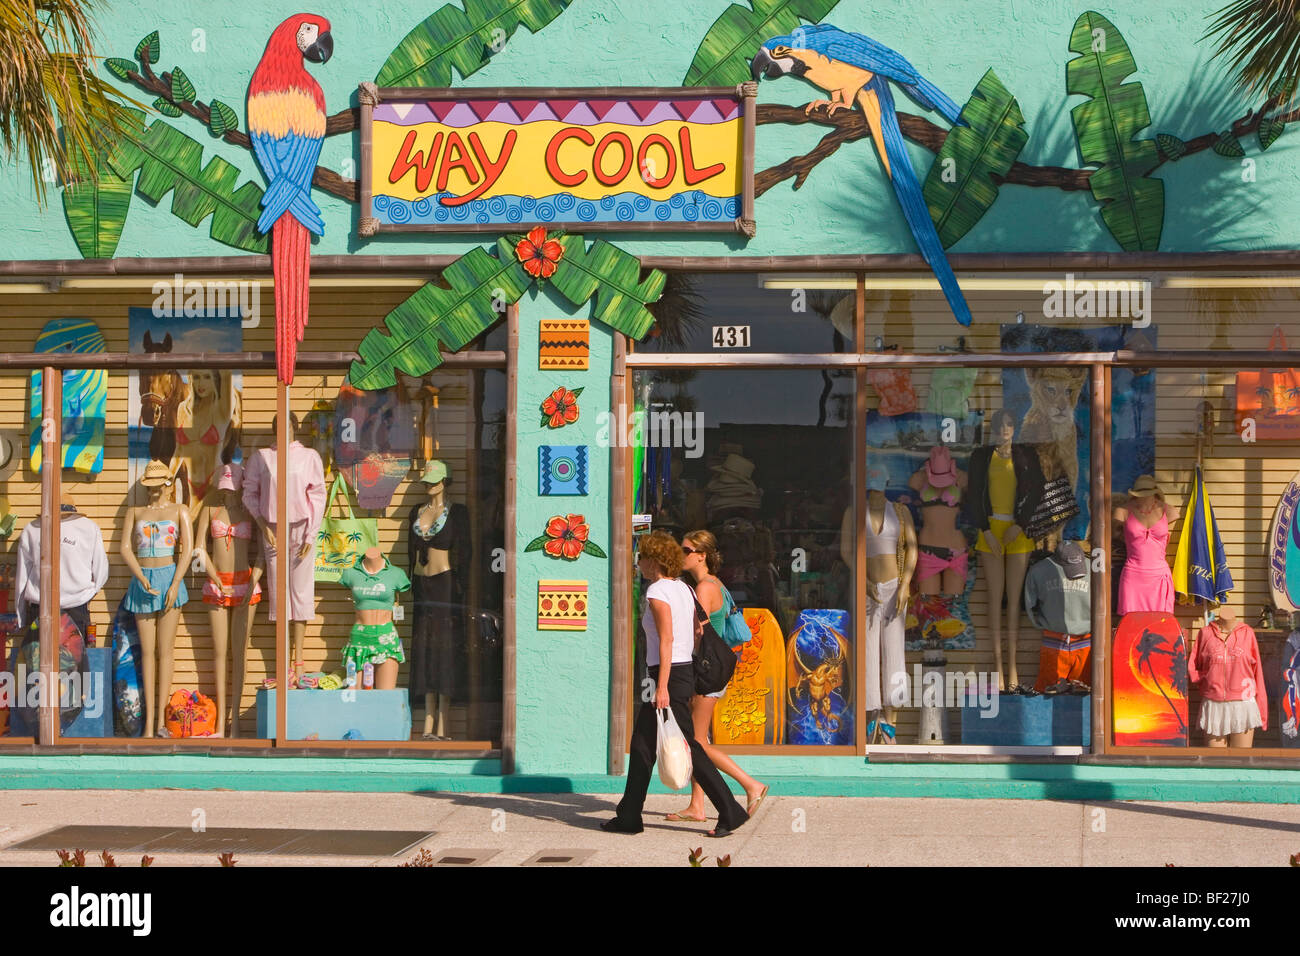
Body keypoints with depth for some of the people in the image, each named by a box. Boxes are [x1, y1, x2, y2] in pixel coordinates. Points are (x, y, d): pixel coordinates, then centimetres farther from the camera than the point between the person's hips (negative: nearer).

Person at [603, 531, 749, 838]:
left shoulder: (657, 592, -13)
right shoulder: (683, 589, 13)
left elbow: (666, 640, -20)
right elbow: (695, 637, 15)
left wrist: (663, 687, -23)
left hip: (669, 675, -9)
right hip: (685, 671, 9)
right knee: (642, 745, 12)